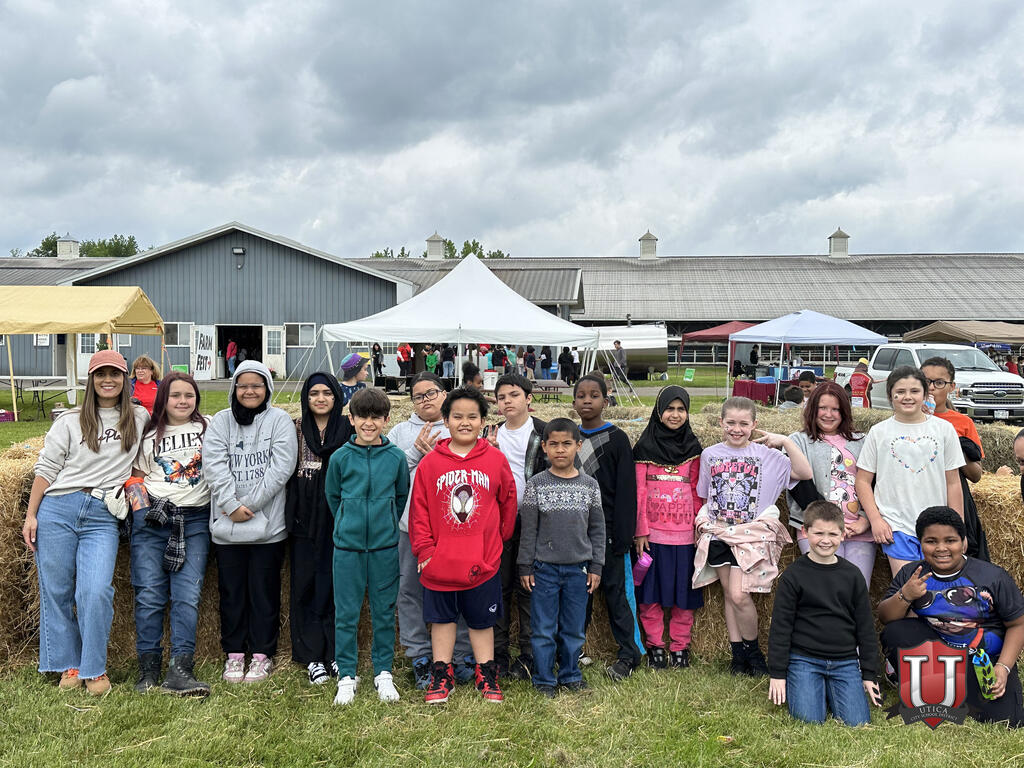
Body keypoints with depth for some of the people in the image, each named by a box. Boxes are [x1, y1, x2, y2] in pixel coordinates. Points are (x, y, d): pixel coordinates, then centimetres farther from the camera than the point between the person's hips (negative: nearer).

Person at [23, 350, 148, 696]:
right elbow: (45, 469, 8)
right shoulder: (71, 421, 9)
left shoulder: (140, 418, 10)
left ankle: (94, 670, 4)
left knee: (95, 592, -12)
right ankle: (69, 665, 21)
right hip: (57, 509, 1)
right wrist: (31, 515, 1)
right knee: (56, 591, 4)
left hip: (102, 517, -1)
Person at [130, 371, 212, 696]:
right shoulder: (150, 434, 16)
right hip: (152, 518, 1)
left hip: (194, 520, -1)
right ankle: (148, 668, 6)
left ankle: (179, 669, -11)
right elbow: (137, 474, 18)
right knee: (149, 593, -4)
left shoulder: (207, 427, 13)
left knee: (188, 594, -10)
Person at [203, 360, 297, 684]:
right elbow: (214, 465, -3)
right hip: (227, 524, 2)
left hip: (268, 523, -2)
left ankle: (262, 654, 17)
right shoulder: (221, 421, 9)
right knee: (231, 590, 9)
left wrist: (250, 504, -12)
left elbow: (281, 467, -8)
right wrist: (232, 505, -14)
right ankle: (234, 654, 22)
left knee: (264, 590, 5)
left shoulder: (280, 420, 2)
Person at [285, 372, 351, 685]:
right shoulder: (296, 429, 9)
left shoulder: (349, 429, 3)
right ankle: (312, 656, 9)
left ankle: (336, 653, 11)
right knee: (305, 583, 2)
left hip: (338, 516, -1)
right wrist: (290, 513, 0)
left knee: (337, 583, 1)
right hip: (304, 517, 2)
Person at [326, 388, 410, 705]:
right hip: (347, 545, 0)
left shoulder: (396, 456, -2)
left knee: (384, 611, 9)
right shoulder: (340, 457, -2)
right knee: (346, 613, 5)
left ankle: (383, 672, 24)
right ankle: (346, 675, 19)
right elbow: (332, 495, 11)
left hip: (385, 545, 0)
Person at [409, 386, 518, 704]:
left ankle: (487, 676, 28)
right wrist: (423, 549, -5)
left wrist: (498, 539, 9)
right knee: (442, 618, 14)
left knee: (482, 620, 13)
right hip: (440, 561, 0)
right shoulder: (430, 463, -3)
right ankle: (441, 675, 28)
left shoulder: (496, 460, -3)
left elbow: (508, 503, 7)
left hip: (483, 561, 0)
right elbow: (419, 510, -1)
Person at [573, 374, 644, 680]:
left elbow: (625, 491, -8)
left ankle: (629, 654, 13)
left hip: (606, 529, -4)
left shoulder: (617, 439, -4)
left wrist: (622, 537, -13)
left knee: (615, 589, 2)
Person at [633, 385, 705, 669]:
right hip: (653, 531, -1)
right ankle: (655, 645, 17)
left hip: (684, 532, 2)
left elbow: (697, 490, 8)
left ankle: (680, 646, 20)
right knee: (651, 591, 3)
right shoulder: (645, 446, 0)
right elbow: (639, 491, -1)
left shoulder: (692, 447, 7)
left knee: (683, 589, 6)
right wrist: (640, 530, -5)